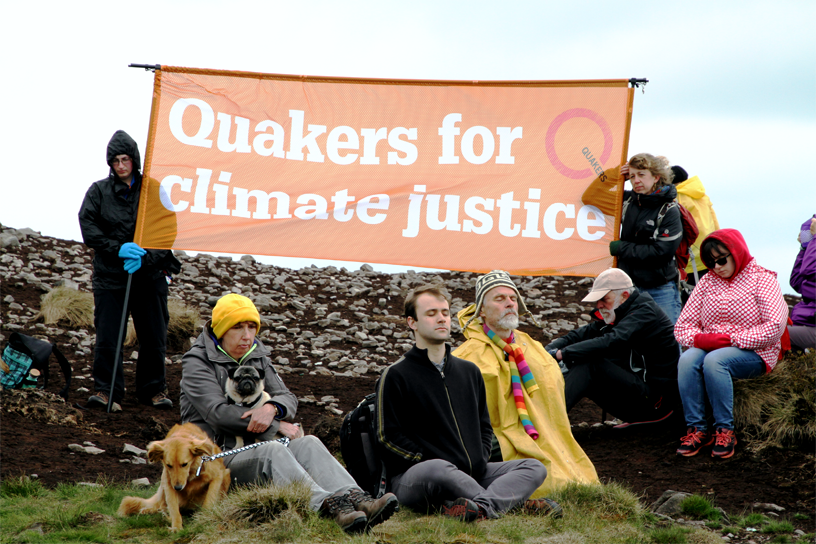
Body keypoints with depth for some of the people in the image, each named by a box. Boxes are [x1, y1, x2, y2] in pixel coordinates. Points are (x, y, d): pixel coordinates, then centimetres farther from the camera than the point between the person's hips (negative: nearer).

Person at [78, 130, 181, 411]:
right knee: (107, 336, -6)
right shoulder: (99, 191, 6)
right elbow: (88, 229, -1)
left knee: (154, 337, 4)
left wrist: (145, 258, -12)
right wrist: (118, 248, -14)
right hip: (110, 275, 0)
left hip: (149, 275, 0)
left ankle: (154, 389, 18)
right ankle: (106, 390, 2)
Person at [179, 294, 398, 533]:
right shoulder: (197, 363, -1)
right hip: (214, 460, -6)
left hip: (254, 447, 6)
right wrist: (277, 425, -14)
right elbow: (219, 413, -15)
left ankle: (355, 497, -50)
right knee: (272, 450, -35)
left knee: (308, 443, -23)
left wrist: (272, 408, -20)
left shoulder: (258, 358, 18)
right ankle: (328, 505, -59)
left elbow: (289, 399, 7)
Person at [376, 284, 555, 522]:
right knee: (436, 470, -41)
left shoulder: (469, 371, 21)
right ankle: (516, 502, -38)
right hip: (412, 476, -6)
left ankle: (481, 507, -41)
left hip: (471, 475, 7)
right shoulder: (396, 375, 1)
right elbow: (388, 436, -5)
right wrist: (429, 464, -13)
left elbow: (484, 426, 27)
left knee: (535, 468, -12)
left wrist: (480, 461, 7)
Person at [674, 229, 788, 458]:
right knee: (687, 360, -29)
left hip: (752, 353, -4)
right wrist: (700, 339, -14)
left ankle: (725, 430, -26)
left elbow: (774, 328, -13)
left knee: (714, 360, -35)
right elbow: (682, 326, 10)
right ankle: (696, 429, -25)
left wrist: (731, 340, -16)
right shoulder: (707, 281, 15)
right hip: (710, 348, 4)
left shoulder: (762, 279, 0)